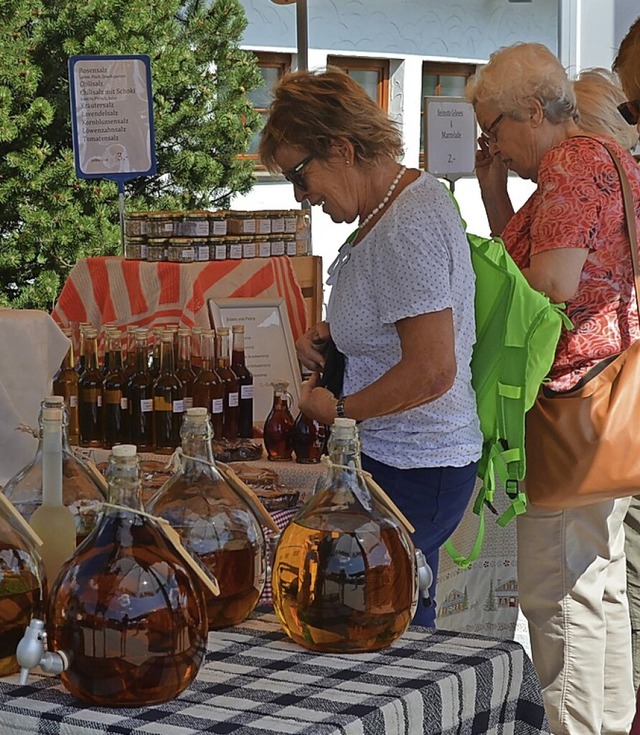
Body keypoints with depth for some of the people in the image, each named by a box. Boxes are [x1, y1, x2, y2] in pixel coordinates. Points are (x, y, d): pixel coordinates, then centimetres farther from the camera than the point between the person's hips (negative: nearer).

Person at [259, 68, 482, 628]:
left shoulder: (407, 227, -19)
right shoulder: (407, 197, 13)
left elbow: (431, 372, -24)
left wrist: (337, 410, -11)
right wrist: (333, 335, 12)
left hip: (409, 472, -10)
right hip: (410, 458, 10)